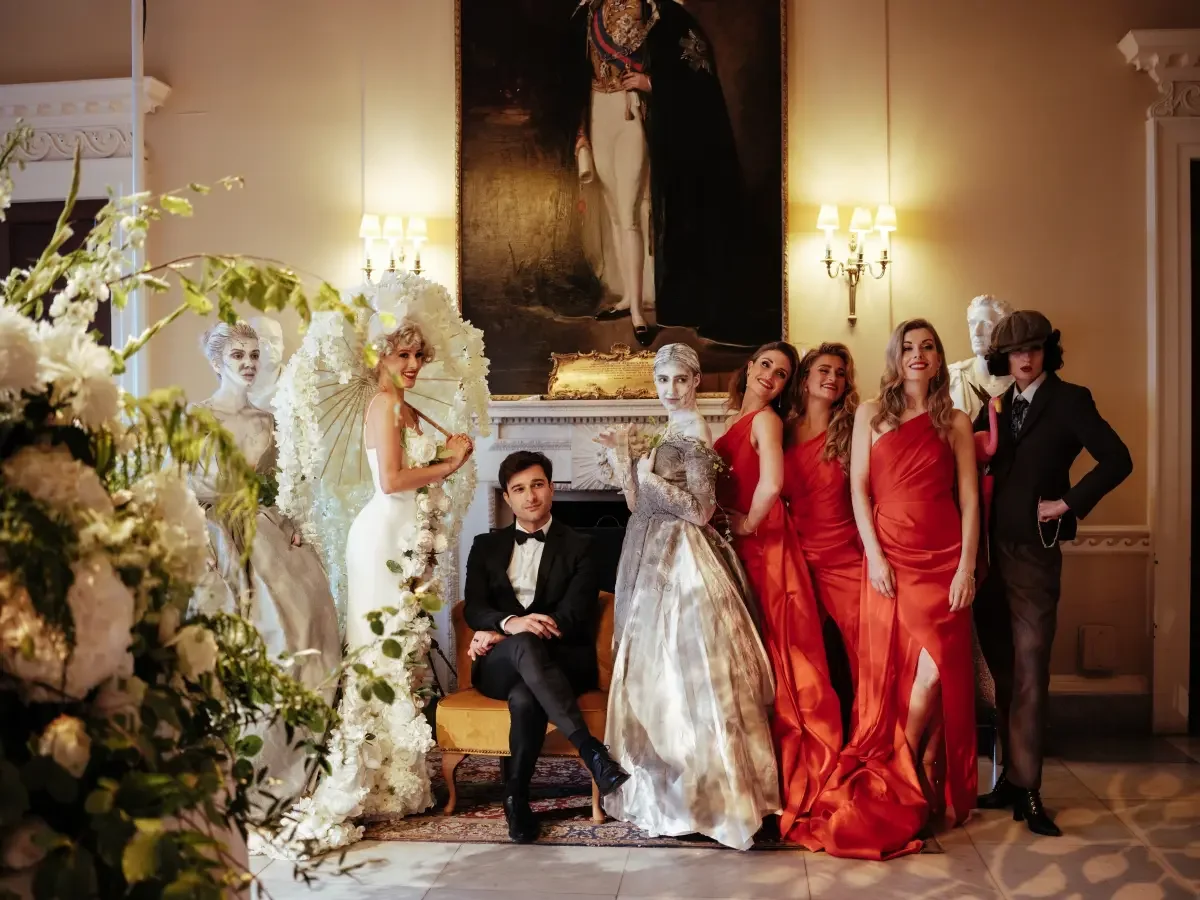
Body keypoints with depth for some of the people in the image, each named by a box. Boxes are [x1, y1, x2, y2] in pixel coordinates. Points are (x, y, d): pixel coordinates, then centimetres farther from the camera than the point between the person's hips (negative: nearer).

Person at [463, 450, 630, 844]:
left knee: (525, 698, -40)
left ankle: (516, 796, -27)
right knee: (524, 645, -39)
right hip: (499, 664, 1)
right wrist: (509, 624, -23)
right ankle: (591, 750, -48)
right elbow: (474, 609, 4)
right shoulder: (486, 547, 19)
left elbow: (574, 617, -4)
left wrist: (499, 635, -15)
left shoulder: (578, 547, 10)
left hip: (563, 661, -1)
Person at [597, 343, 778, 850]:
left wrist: (647, 476, -15)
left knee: (683, 671, -5)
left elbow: (699, 508, -18)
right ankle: (670, 788, 22)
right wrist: (622, 457, 6)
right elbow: (641, 503, 14)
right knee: (658, 669, 12)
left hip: (681, 564, -9)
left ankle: (702, 791, 4)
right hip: (657, 561, 9)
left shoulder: (691, 431, -11)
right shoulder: (672, 431, 15)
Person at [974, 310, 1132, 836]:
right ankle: (1012, 778, 20)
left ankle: (1026, 789, 0)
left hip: (1034, 548, -5)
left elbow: (1117, 460, -12)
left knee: (1028, 674, -5)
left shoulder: (1069, 400, -3)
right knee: (1004, 671, 11)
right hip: (992, 547, 5)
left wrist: (1069, 503, -12)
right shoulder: (997, 405, 12)